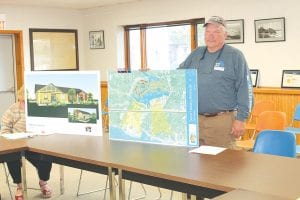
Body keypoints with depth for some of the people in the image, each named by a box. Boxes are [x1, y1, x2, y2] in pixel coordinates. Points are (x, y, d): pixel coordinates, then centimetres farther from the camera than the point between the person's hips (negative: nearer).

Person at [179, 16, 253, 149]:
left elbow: (244, 89, -5)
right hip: (195, 120, 5)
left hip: (222, 121, -5)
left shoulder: (235, 56, -2)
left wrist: (241, 119, -10)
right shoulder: (196, 54, 14)